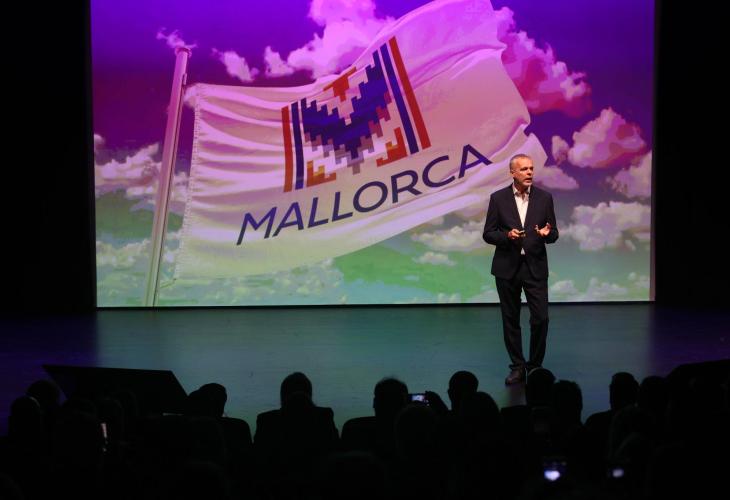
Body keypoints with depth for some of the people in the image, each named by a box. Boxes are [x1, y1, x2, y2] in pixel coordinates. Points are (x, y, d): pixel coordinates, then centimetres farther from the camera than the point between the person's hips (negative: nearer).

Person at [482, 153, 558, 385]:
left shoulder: (544, 198, 1)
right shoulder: (498, 198, -1)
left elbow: (553, 234, 5)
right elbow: (488, 234, 0)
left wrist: (547, 233, -19)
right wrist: (507, 236, -19)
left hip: (535, 267, 0)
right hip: (507, 268, 0)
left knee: (540, 318, -5)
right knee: (511, 320, 7)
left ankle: (535, 366, 13)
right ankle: (517, 367, 19)